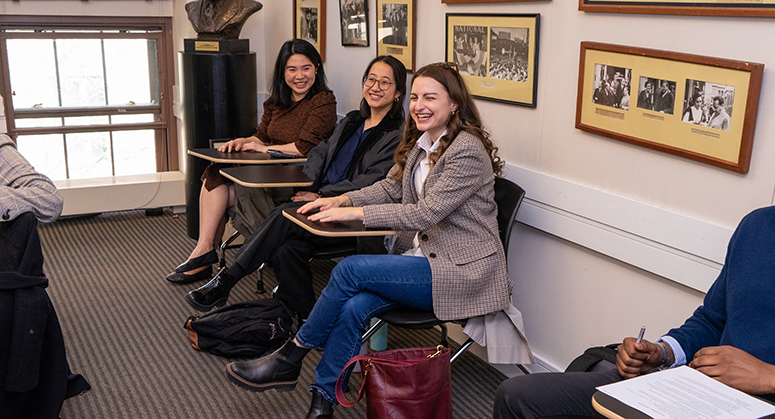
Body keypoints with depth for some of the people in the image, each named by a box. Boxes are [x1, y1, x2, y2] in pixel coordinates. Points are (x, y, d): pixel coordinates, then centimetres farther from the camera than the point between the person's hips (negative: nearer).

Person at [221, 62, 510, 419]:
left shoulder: (468, 150, -16)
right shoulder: (419, 143, 12)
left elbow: (425, 213, -21)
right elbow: (389, 188, 18)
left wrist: (354, 213, -18)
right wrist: (342, 200, 0)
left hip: (462, 270, -7)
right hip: (422, 256, 7)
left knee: (350, 269, -22)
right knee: (353, 307, -21)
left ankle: (289, 360, -7)